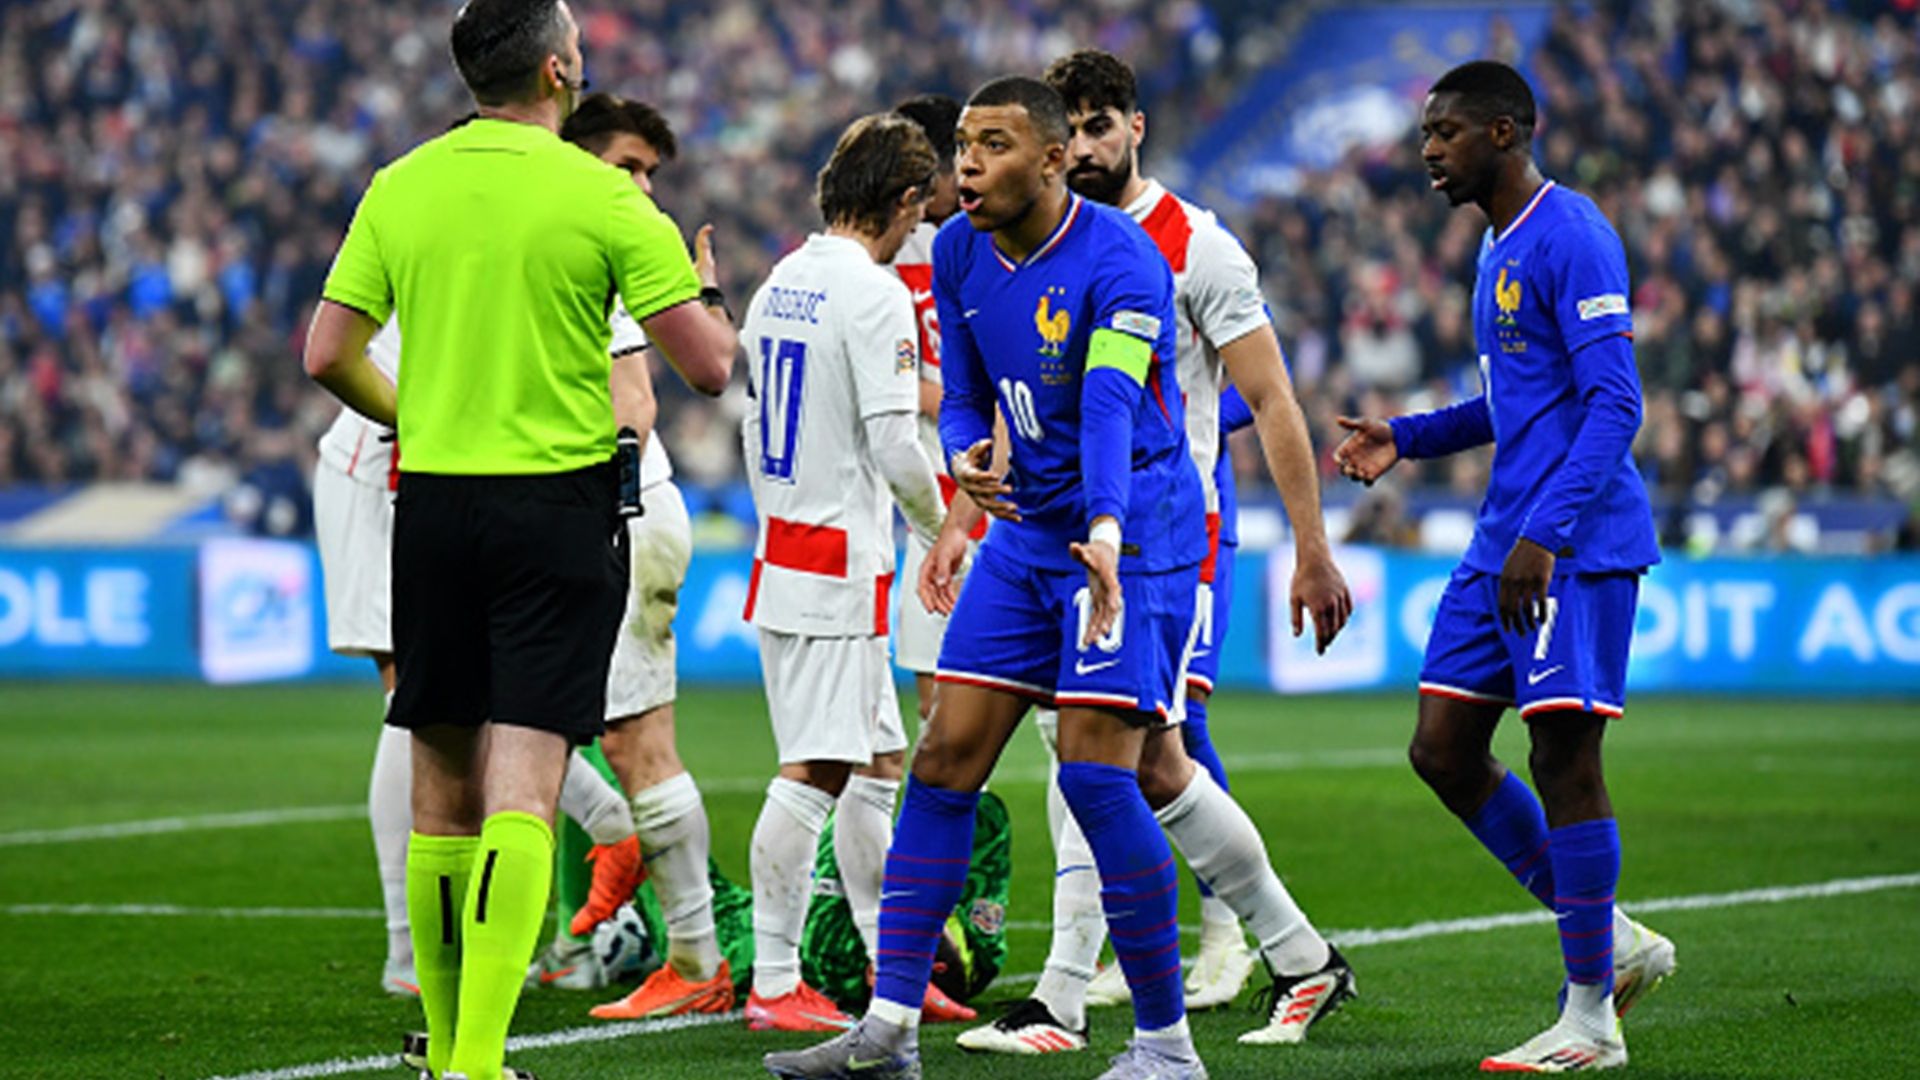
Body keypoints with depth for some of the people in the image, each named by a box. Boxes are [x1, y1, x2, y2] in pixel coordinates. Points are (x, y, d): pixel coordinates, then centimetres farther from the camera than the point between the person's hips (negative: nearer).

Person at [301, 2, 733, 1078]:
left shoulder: (400, 189, 4)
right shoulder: (601, 197, -8)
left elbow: (330, 353, 4)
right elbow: (709, 364, -8)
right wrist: (709, 300, 15)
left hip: (433, 504, 4)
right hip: (560, 506, -4)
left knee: (443, 790, 12)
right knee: (524, 786, -8)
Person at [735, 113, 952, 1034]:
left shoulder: (778, 285, 12)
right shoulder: (874, 294, -14)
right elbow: (893, 445, -18)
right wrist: (944, 526, -1)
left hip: (781, 544, 9)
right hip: (840, 563, -9)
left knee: (878, 761, 15)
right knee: (814, 774, -7)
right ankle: (773, 983, -8)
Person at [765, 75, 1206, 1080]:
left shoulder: (1119, 262, -19)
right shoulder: (959, 252, 3)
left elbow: (1110, 408, -33)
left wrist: (1106, 533, -49)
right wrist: (965, 466, -12)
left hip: (1131, 534, -7)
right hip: (1026, 534, 7)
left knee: (1094, 770, -15)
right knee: (944, 758, 2)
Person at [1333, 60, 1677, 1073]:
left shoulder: (1570, 237, -13)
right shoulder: (1497, 246, 18)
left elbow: (1613, 403, -19)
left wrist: (1545, 534, -25)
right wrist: (1405, 439, 18)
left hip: (1576, 545, -10)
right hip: (1503, 547, 10)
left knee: (1564, 758, -7)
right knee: (1442, 750, 7)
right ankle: (1611, 942, 16)